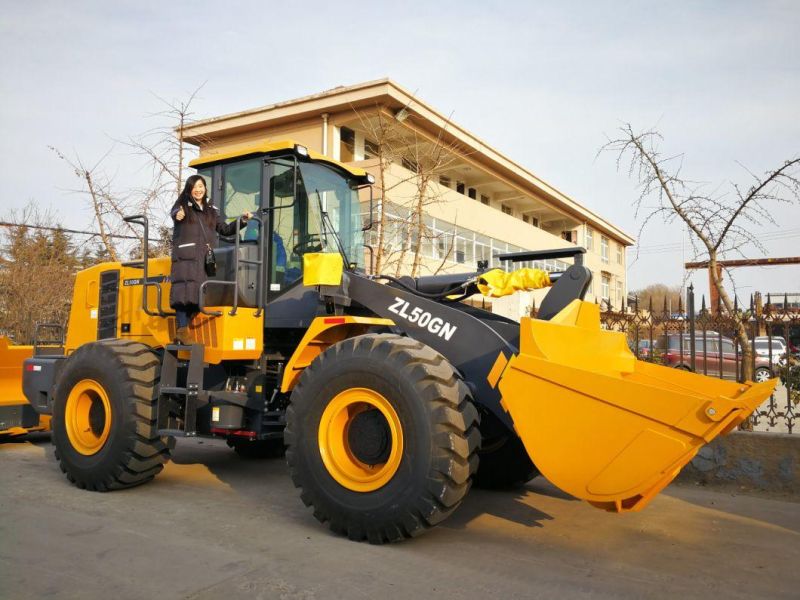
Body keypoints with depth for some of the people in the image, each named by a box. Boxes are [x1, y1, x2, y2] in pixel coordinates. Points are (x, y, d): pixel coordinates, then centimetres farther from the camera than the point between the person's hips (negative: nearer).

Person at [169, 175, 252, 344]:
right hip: (186, 256, -4)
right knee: (185, 291, -16)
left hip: (205, 259, 4)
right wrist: (178, 215, -37)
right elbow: (174, 213, -13)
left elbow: (225, 230, 23)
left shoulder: (211, 211, 23)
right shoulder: (183, 205, 10)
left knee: (200, 294, -4)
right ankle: (182, 330, -14)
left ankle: (183, 331, 0)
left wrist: (242, 220, 10)